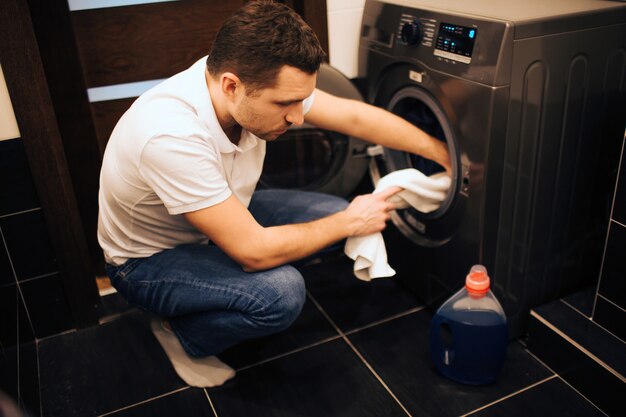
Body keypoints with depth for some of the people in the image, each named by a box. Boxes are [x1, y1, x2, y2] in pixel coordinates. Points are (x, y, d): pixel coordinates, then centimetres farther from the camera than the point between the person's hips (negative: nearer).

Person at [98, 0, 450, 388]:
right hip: (149, 258, -7)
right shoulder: (172, 136, -39)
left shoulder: (260, 83, -19)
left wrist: (446, 155, -6)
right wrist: (349, 223, -22)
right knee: (280, 293, -31)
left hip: (221, 216, 8)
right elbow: (254, 251, -35)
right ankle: (181, 335, 1)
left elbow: (356, 117, -9)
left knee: (334, 212, -5)